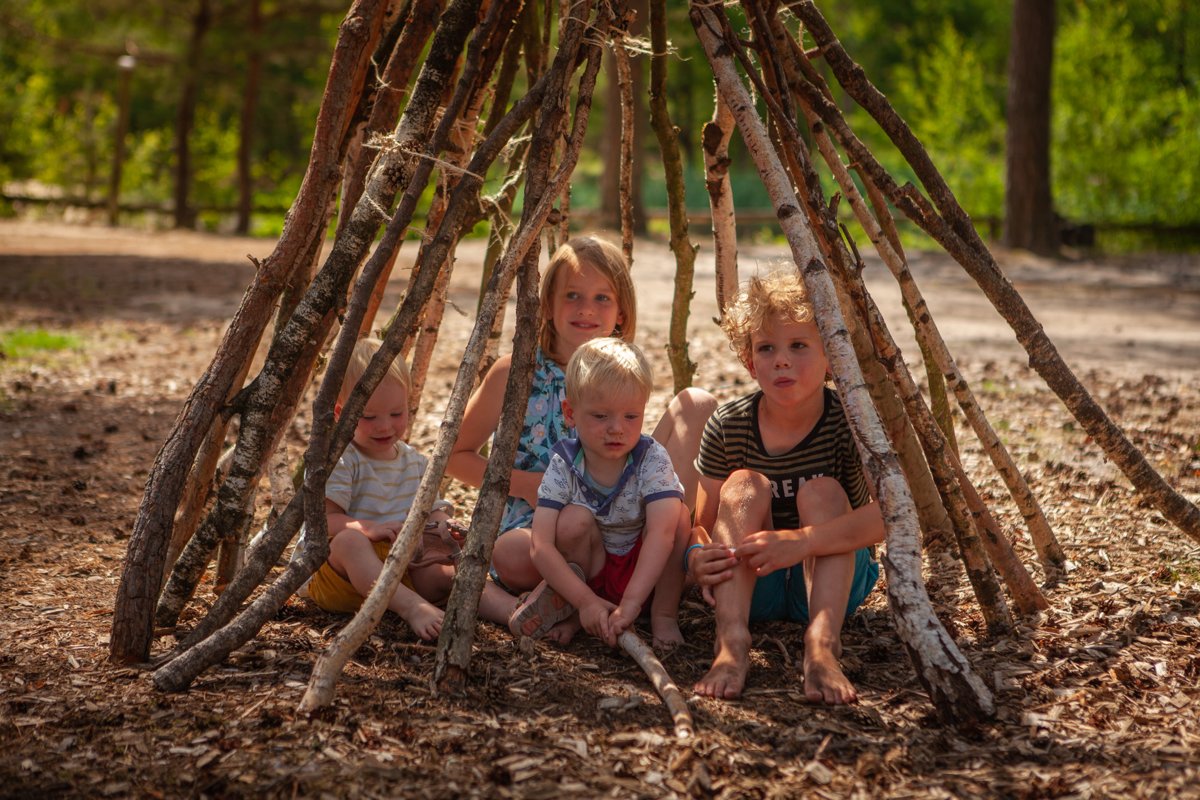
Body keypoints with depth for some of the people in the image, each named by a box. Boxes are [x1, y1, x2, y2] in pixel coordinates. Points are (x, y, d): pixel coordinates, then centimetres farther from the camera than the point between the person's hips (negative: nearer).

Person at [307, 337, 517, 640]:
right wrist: (368, 529, -33)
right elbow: (323, 518, -14)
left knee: (446, 572, -22)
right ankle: (414, 608, -54)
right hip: (340, 570, -5)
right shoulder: (338, 459, -5)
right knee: (349, 541, -37)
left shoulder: (415, 463, 16)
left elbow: (432, 509, 16)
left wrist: (441, 525, -10)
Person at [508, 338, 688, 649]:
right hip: (590, 570, 0)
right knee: (574, 519, -28)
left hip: (646, 573, 1)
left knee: (676, 514, -27)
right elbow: (541, 547, -25)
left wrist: (631, 602, -45)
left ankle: (664, 615, -11)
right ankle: (565, 602, -8)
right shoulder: (564, 465, -17)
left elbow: (662, 533, -35)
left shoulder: (653, 460, -20)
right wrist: (586, 601, -36)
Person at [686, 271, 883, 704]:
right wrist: (698, 557, -29)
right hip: (752, 587, 2)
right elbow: (701, 524, -4)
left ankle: (823, 644, -41)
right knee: (745, 485, -23)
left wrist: (802, 541, -46)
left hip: (835, 583, -2)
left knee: (822, 492, -26)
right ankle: (731, 642, -39)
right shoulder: (728, 427, -8)